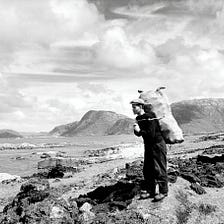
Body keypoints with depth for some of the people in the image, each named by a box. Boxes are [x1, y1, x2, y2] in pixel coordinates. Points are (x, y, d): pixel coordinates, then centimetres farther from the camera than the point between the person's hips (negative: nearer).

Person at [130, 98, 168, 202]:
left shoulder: (150, 117, -21)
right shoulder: (138, 118, 6)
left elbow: (151, 134, -27)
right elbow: (138, 134, 12)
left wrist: (140, 131, -24)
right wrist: (136, 130, -8)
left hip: (158, 145, -9)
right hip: (148, 146, 9)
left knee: (159, 169, -3)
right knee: (147, 170, 10)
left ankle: (163, 192, 9)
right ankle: (150, 191, 20)